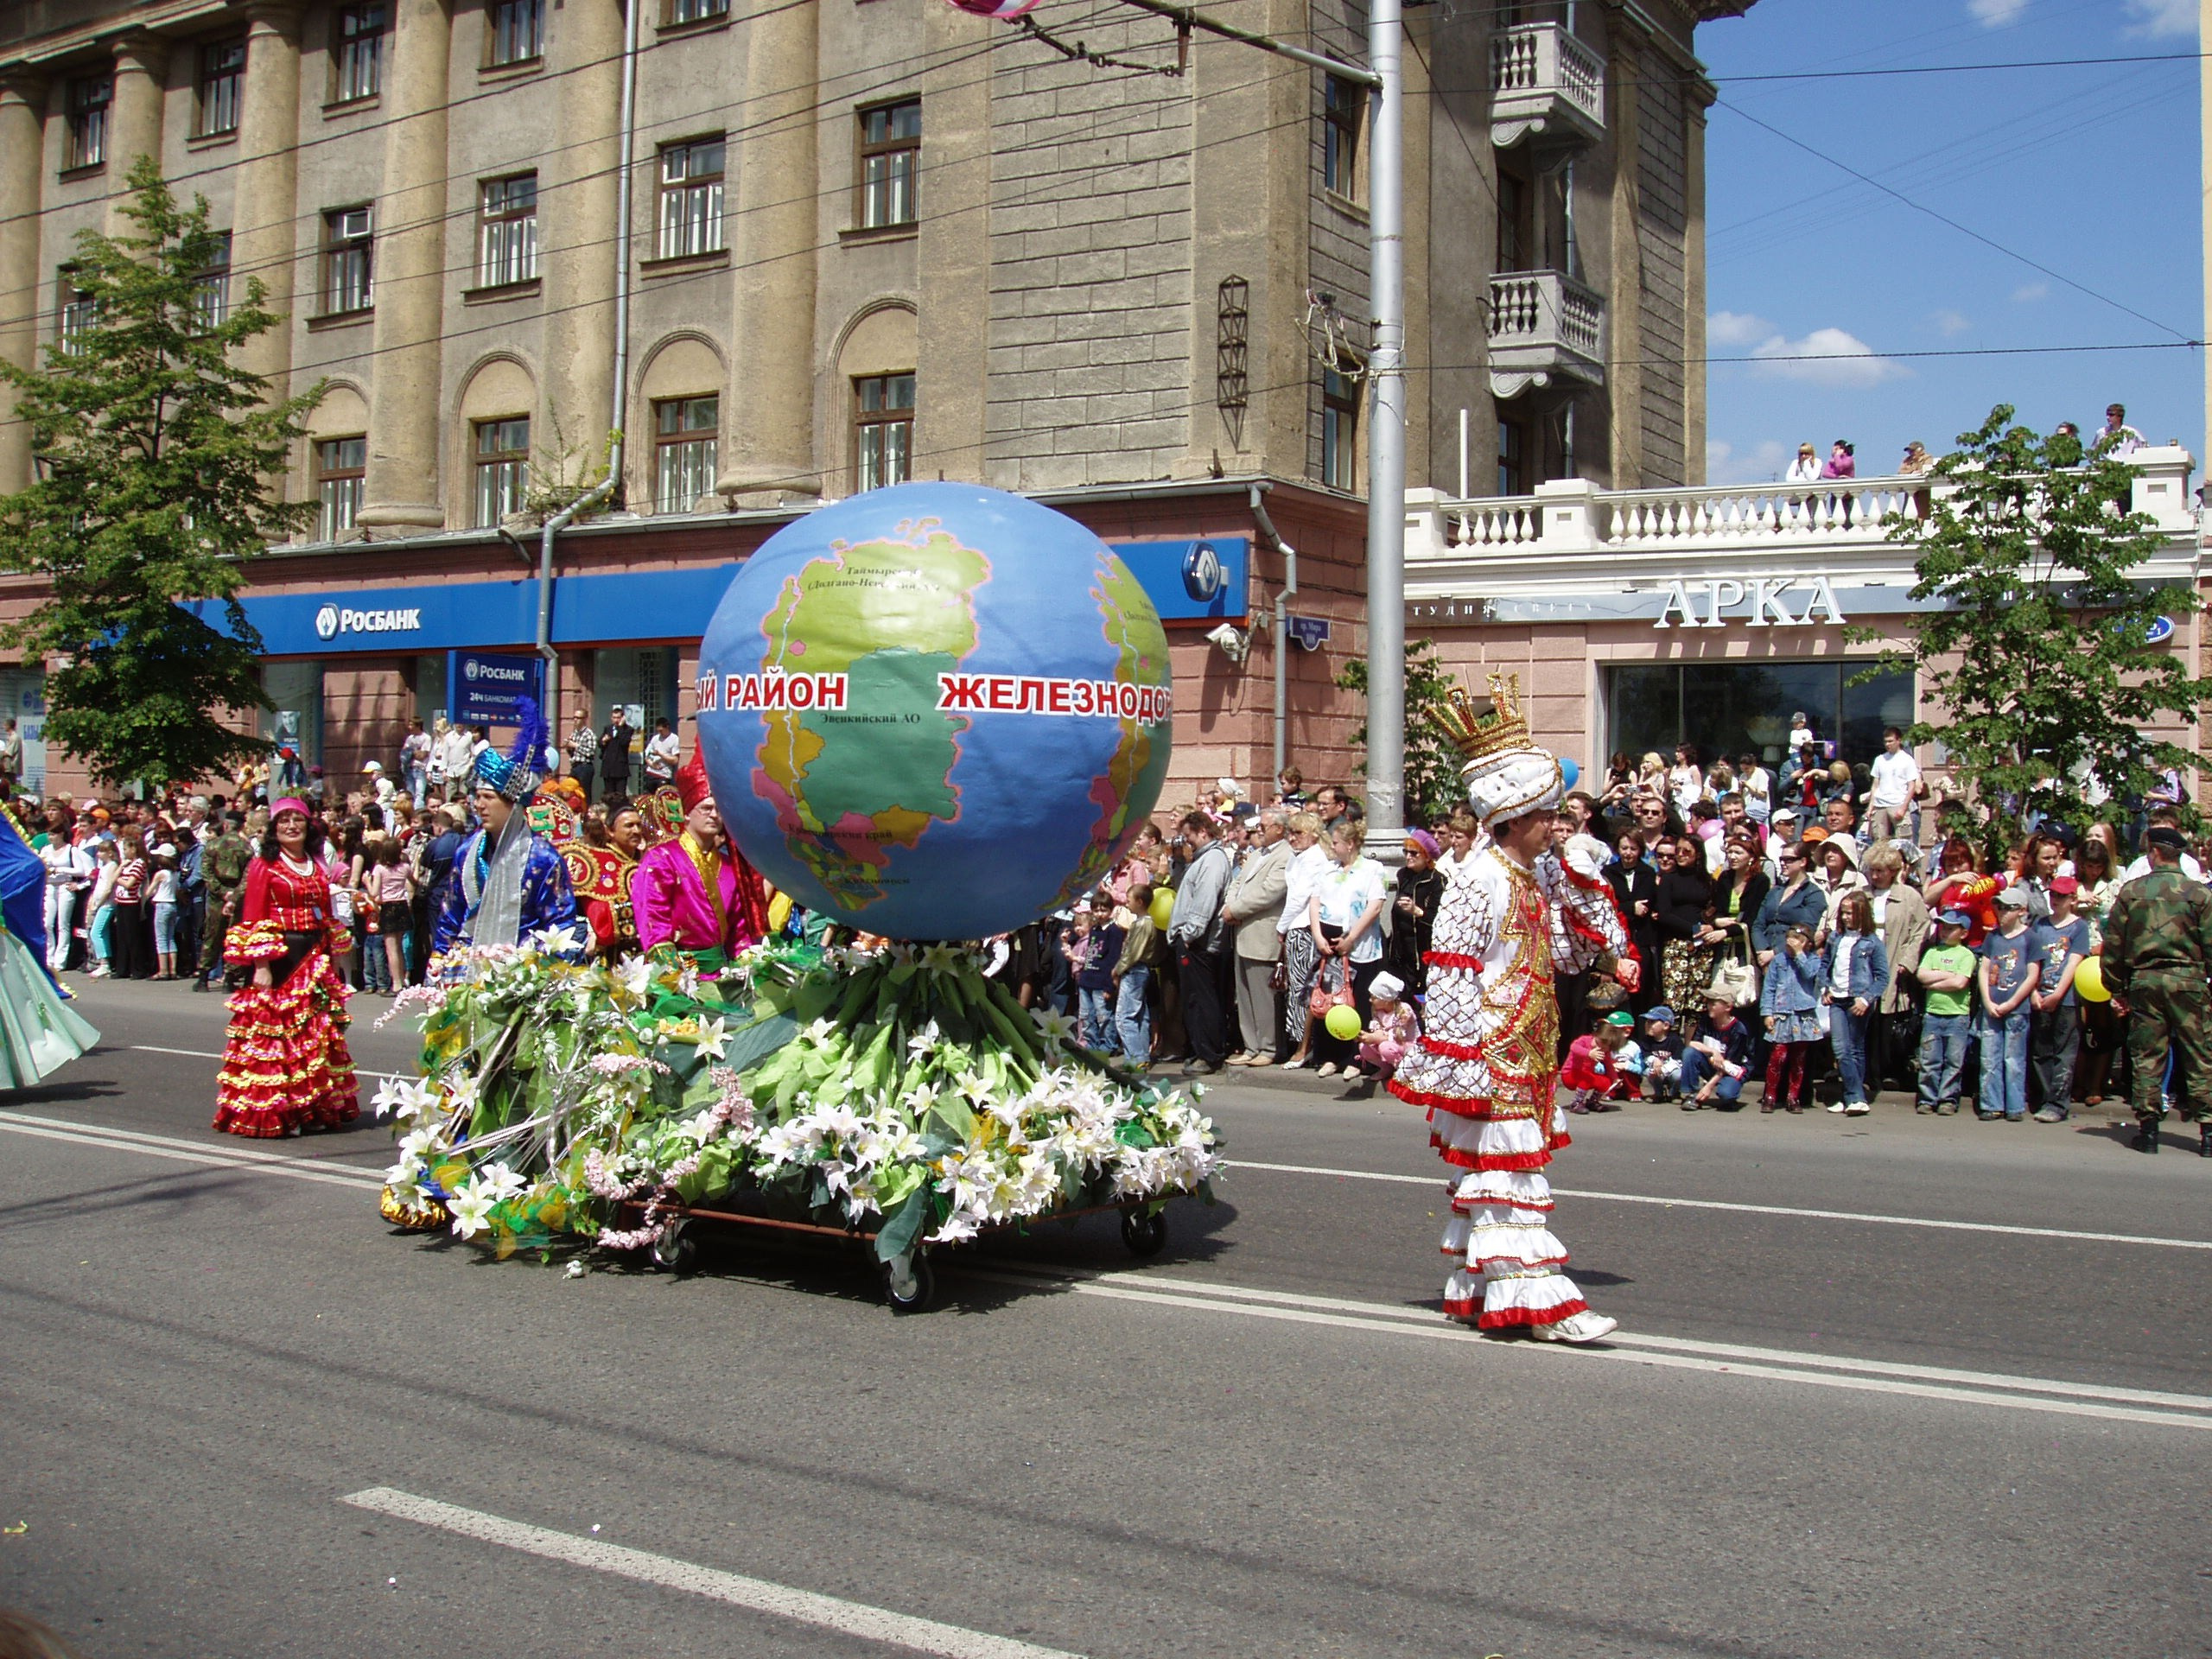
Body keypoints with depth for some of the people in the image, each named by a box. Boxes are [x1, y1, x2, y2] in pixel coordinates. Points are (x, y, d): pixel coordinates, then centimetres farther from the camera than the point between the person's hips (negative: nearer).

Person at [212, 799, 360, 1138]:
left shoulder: (317, 865, 15)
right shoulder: (263, 865, -2)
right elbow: (253, 921, -8)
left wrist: (332, 959, 13)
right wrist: (260, 966, -16)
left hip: (315, 957, 6)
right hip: (278, 958, -6)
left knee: (318, 1032, 6)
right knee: (275, 1027, -5)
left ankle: (315, 1108, 14)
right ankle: (272, 1112, 1)